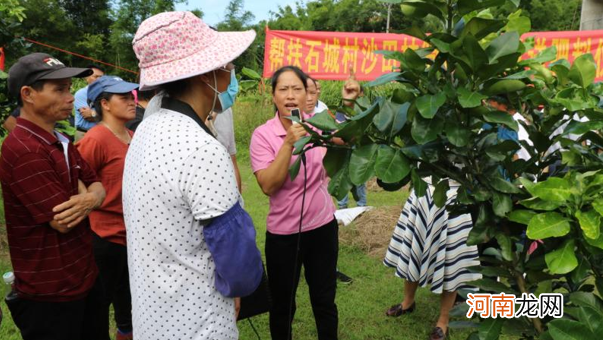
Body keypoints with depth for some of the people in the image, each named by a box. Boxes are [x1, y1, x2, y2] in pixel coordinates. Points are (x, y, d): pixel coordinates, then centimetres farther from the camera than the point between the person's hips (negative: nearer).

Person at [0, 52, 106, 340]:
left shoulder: (62, 142, 9)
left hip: (84, 277, 9)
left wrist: (89, 199, -18)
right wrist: (83, 195, -5)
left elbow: (98, 186, 5)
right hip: (50, 293, -9)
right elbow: (62, 221, -26)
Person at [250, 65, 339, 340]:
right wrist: (289, 143, -27)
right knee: (282, 306, 15)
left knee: (324, 301, 18)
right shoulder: (263, 135, -12)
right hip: (283, 233, -2)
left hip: (323, 226, 3)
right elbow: (268, 185, -20)